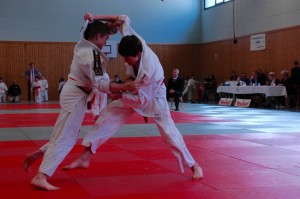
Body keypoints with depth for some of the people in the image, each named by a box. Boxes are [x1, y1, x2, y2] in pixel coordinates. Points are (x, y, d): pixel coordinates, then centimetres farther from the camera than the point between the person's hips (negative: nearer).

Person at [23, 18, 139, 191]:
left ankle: (36, 155, 22)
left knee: (71, 135, 18)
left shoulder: (82, 45, 7)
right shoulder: (91, 54, -21)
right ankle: (40, 177, -12)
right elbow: (101, 84, -27)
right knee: (65, 138, -10)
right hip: (76, 96, -10)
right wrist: (126, 87, -30)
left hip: (74, 93, 10)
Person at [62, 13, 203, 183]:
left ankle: (194, 166, 16)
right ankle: (85, 158, -1)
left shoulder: (150, 70, -41)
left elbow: (142, 99, -29)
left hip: (153, 96, -6)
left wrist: (119, 94, -24)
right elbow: (123, 19, -13)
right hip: (135, 89, 6)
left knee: (169, 132, -2)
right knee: (107, 116, -4)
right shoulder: (135, 43, -26)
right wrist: (96, 17, -21)